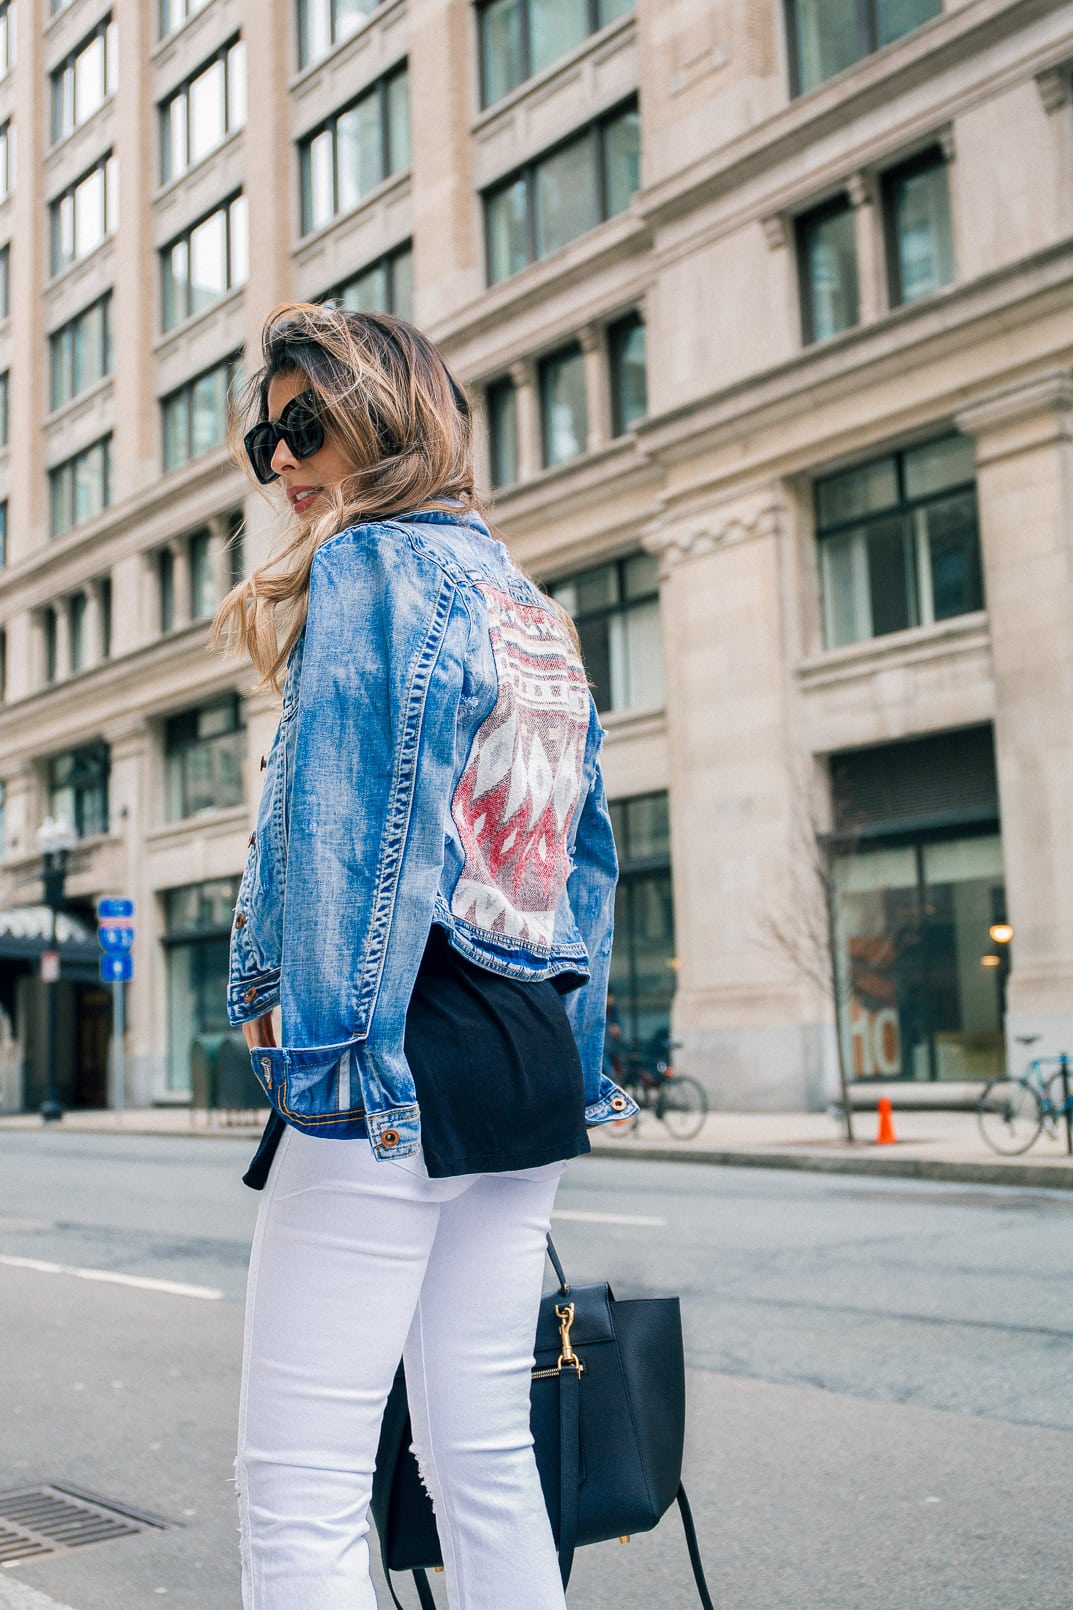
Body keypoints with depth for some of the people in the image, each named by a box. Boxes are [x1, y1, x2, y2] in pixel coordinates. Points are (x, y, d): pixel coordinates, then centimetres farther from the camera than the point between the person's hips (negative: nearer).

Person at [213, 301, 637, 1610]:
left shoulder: (372, 563, -3)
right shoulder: (532, 606, 21)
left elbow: (356, 821, -14)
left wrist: (329, 1048, -15)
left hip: (409, 1053, -9)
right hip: (533, 1061, 9)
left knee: (297, 1494, -5)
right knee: (485, 1459, 15)